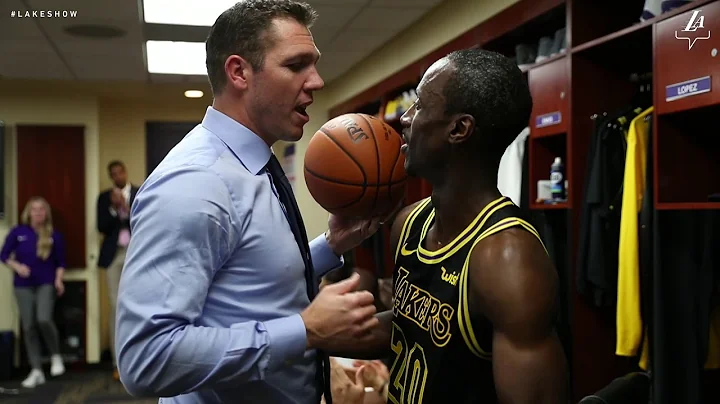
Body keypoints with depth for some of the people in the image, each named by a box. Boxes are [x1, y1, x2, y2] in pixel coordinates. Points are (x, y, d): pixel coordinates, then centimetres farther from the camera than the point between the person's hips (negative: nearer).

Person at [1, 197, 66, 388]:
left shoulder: (54, 235, -2)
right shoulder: (17, 232, 0)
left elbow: (61, 262, 5)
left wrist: (58, 280, -10)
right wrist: (17, 267, -13)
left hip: (46, 284, -2)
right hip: (23, 285, 2)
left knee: (44, 319, -22)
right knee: (28, 326, 2)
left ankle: (56, 356, 5)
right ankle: (36, 371, 11)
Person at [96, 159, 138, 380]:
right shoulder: (104, 197, 9)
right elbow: (102, 227, 1)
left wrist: (126, 208, -17)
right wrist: (113, 208, -12)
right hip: (114, 255, 1)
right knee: (115, 307, -2)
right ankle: (118, 362, 1)